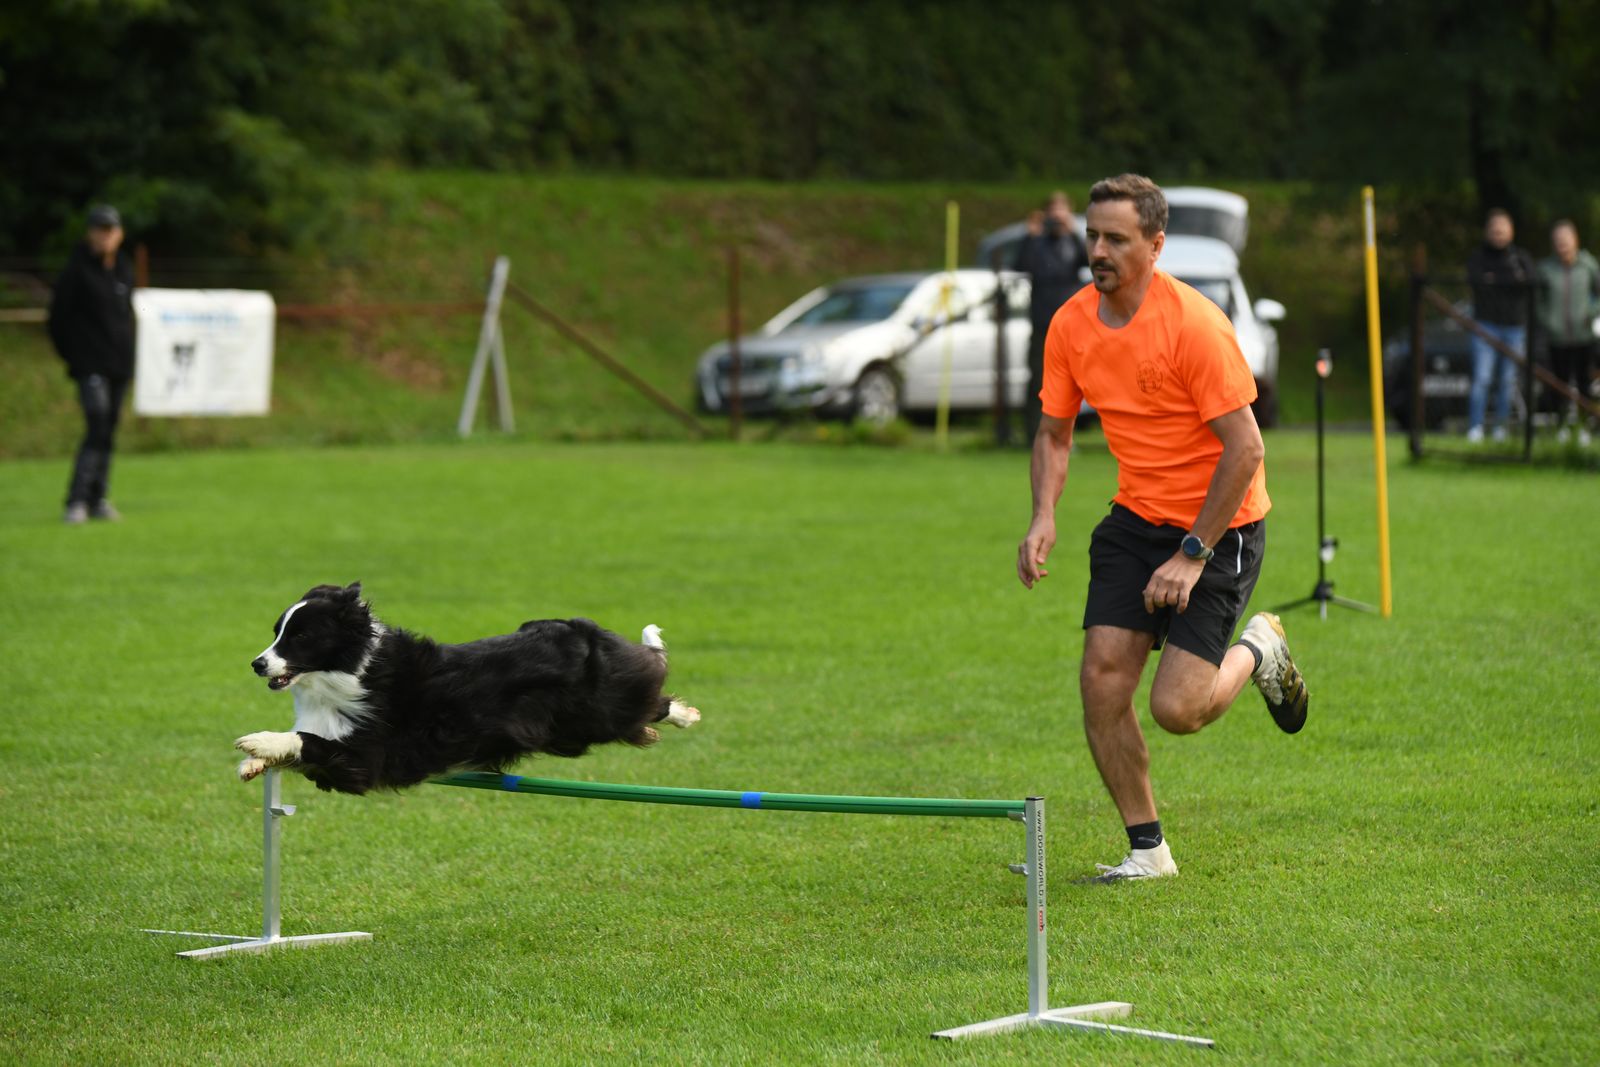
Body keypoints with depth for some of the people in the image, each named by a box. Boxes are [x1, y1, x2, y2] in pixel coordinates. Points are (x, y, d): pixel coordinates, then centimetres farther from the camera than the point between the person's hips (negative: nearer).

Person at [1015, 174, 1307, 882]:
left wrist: (1193, 554, -21)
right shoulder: (1071, 324, -2)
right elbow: (1054, 432, 10)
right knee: (1102, 679, -8)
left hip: (1220, 525, -6)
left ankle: (1257, 652, 20)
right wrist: (1043, 518, -8)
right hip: (1135, 519, 6)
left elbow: (1245, 450, -21)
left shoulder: (1195, 324, -22)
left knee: (1177, 708, -14)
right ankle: (1146, 850, 8)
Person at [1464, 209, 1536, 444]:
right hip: (1486, 324, -2)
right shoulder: (1478, 256, 6)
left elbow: (1529, 281, -8)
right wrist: (1511, 280, -14)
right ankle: (1475, 426, -9)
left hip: (1515, 325, 2)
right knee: (1481, 378, -11)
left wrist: (1494, 279, -16)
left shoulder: (1521, 257, 9)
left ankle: (1502, 425, 12)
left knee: (1508, 380, 3)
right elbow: (1474, 280, -13)